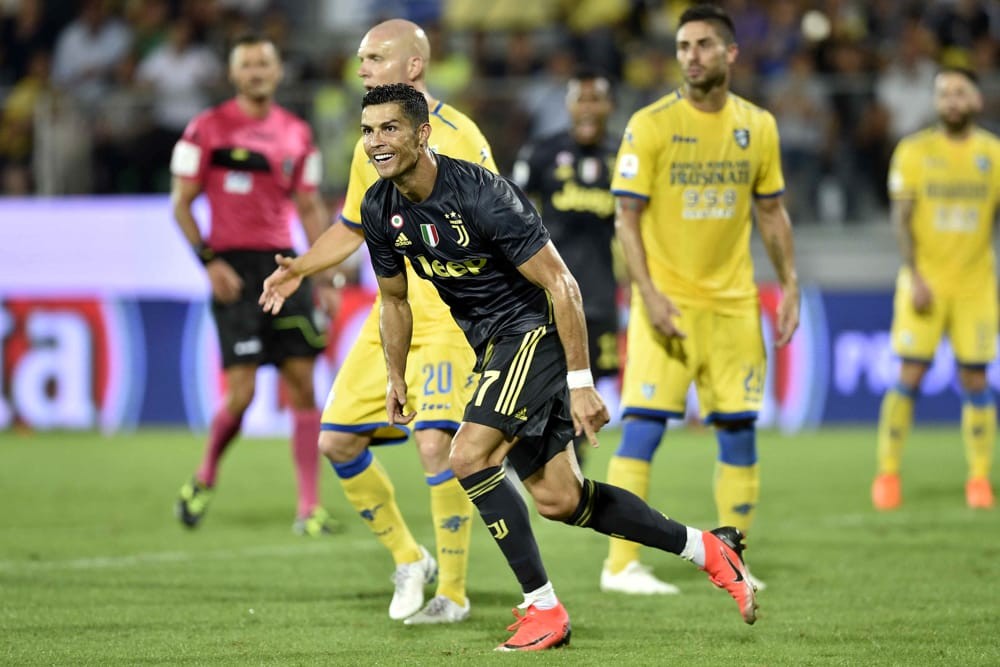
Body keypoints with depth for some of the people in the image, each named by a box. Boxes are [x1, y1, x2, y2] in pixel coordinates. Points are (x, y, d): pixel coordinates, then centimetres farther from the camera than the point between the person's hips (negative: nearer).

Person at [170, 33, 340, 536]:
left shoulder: (296, 135, 12)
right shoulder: (207, 129, -1)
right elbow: (181, 202, -1)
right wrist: (209, 262, -12)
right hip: (234, 269, -4)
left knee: (302, 382, -2)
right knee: (240, 392, -11)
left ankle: (309, 508, 2)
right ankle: (205, 477, 17)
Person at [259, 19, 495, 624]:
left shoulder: (457, 136, -11)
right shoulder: (372, 146, 12)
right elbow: (352, 227, 24)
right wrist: (301, 268, 8)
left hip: (449, 316, -8)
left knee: (436, 444, -20)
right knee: (337, 441, 3)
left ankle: (453, 593, -6)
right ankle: (409, 560, 22)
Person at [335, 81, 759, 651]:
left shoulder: (480, 194, -25)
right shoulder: (380, 209, -3)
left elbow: (560, 283, -22)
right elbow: (395, 300, 16)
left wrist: (580, 384, -24)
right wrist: (396, 379, 17)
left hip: (535, 328, -8)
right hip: (492, 343, 8)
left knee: (470, 456, -24)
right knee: (557, 499, 6)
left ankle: (544, 609, -14)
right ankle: (709, 549, 22)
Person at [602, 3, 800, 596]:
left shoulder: (758, 126, 6)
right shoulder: (651, 125, -6)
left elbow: (772, 212, 14)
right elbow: (627, 215, -7)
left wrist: (789, 285, 6)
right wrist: (648, 292, -16)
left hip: (733, 302, 4)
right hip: (667, 300, -4)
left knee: (739, 429, 5)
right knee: (644, 425, -10)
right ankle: (621, 564, -6)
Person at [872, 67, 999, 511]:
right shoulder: (914, 152, 2)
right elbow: (901, 219, -1)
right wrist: (915, 277, -11)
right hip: (925, 281, -1)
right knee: (908, 378, -6)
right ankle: (887, 473, 3)